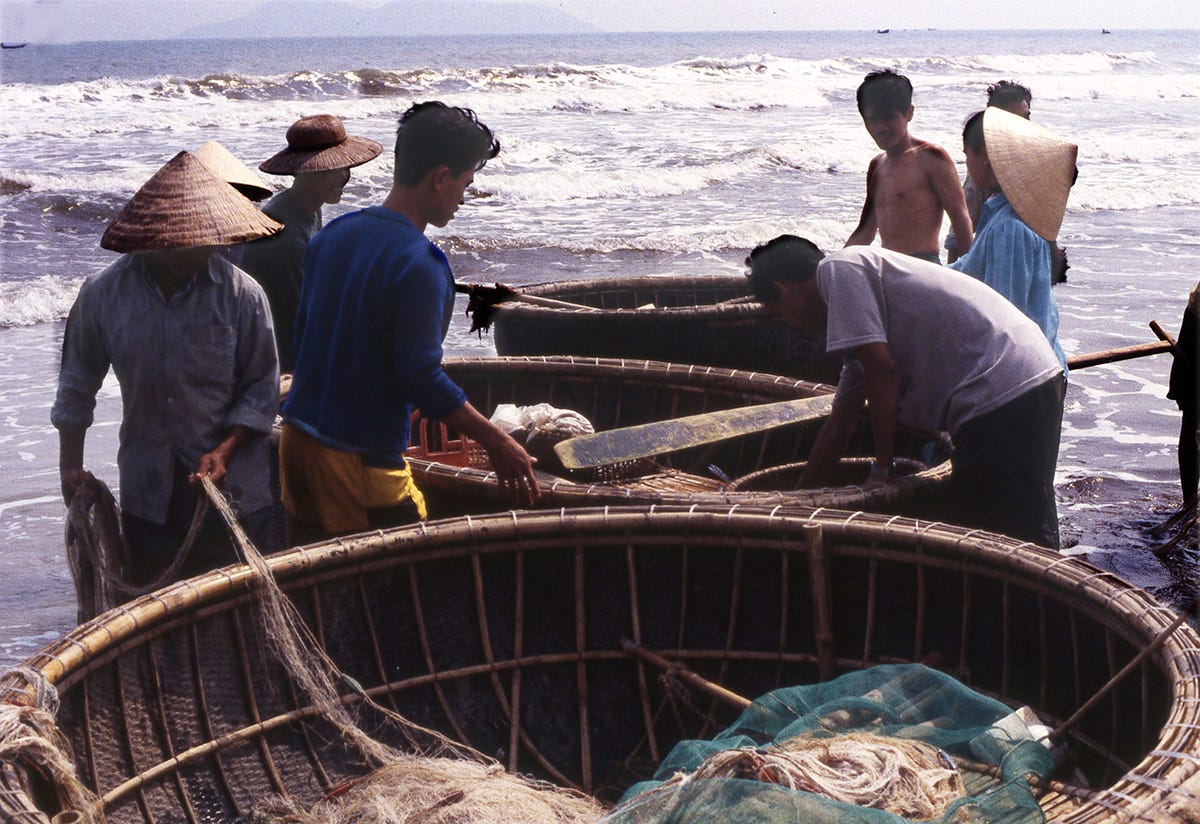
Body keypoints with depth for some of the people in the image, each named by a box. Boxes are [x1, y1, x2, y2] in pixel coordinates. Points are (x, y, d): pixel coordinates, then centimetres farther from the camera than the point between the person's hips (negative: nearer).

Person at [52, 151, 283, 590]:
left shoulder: (241, 294, -10)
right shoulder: (104, 294, -5)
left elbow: (262, 388, -3)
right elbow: (77, 387, 8)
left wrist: (224, 451, -15)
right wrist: (70, 467, 8)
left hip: (233, 488, -1)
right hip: (146, 492, 2)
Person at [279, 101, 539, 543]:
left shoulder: (332, 235, 7)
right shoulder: (420, 265, -19)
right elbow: (421, 378, -21)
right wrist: (498, 444, -13)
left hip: (296, 440, 8)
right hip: (360, 460, -8)